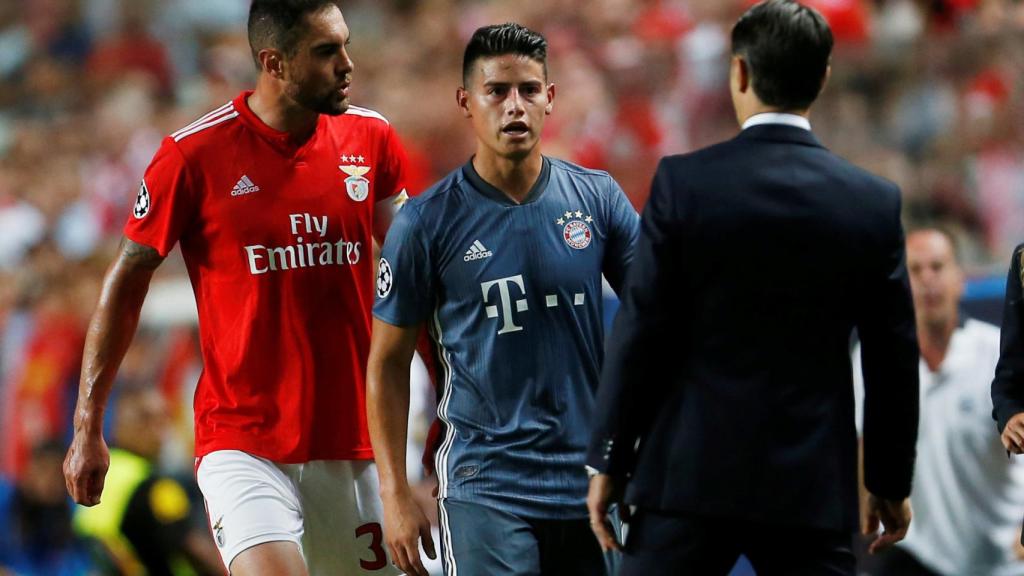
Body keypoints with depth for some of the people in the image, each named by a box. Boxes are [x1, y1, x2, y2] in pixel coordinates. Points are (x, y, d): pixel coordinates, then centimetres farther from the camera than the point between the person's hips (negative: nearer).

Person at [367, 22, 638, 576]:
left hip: (587, 484, 3)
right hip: (485, 484, -3)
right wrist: (395, 494, -4)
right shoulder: (426, 221, -4)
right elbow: (388, 362, 2)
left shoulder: (598, 198, 3)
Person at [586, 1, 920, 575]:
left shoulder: (685, 182, -6)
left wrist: (609, 459, 4)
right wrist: (891, 482, 15)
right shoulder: (875, 201, 0)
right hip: (815, 484, 2)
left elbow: (641, 333, -5)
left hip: (693, 472, -1)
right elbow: (893, 356, 5)